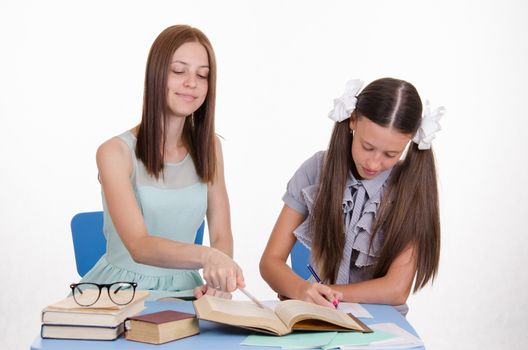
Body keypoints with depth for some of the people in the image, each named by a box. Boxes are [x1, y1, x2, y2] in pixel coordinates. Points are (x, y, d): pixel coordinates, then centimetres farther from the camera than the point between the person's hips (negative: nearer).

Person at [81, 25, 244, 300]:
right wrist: (205, 256, -42)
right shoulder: (116, 152, -11)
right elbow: (139, 246, -23)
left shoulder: (208, 147, 5)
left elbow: (221, 236, 4)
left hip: (183, 290, 3)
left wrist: (218, 280, -18)